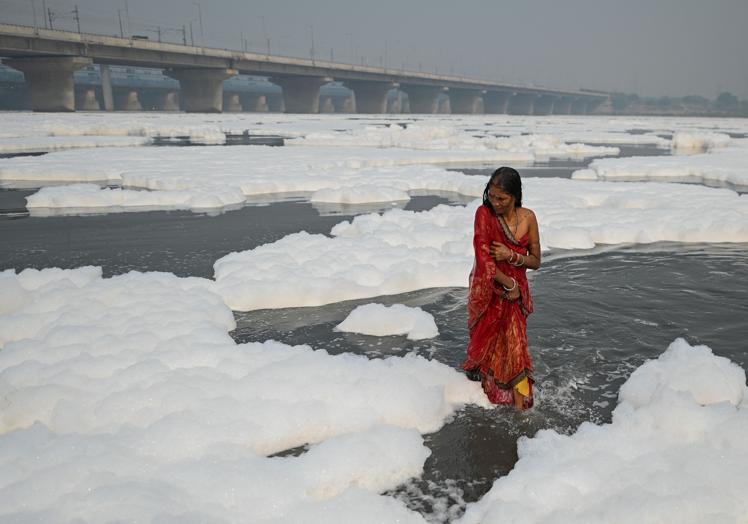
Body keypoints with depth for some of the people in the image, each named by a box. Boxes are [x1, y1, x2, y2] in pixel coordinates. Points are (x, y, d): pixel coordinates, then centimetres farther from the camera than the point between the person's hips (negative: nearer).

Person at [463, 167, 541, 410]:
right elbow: (483, 259, -19)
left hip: (516, 291, 2)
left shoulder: (528, 217, -6)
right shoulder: (484, 213, -15)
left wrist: (511, 256, -17)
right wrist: (510, 284, -14)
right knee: (486, 341, 12)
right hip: (488, 288, -2)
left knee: (514, 342, 0)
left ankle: (520, 401, 10)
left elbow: (535, 261, 1)